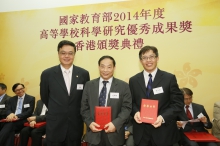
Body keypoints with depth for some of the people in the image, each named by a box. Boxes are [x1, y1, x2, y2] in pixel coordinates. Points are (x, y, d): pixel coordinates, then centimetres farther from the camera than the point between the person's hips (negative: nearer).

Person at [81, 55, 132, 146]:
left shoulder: (123, 86, -2)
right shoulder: (89, 85, 5)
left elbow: (127, 108, -6)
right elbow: (84, 107, 5)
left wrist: (115, 123, -17)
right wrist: (89, 122, -10)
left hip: (114, 133, -1)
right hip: (94, 133, 2)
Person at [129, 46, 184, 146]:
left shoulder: (169, 78, -3)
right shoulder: (133, 80, 4)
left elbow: (178, 103, -4)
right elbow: (131, 102, 10)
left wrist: (163, 117, -18)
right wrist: (135, 112, -11)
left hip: (163, 132, -1)